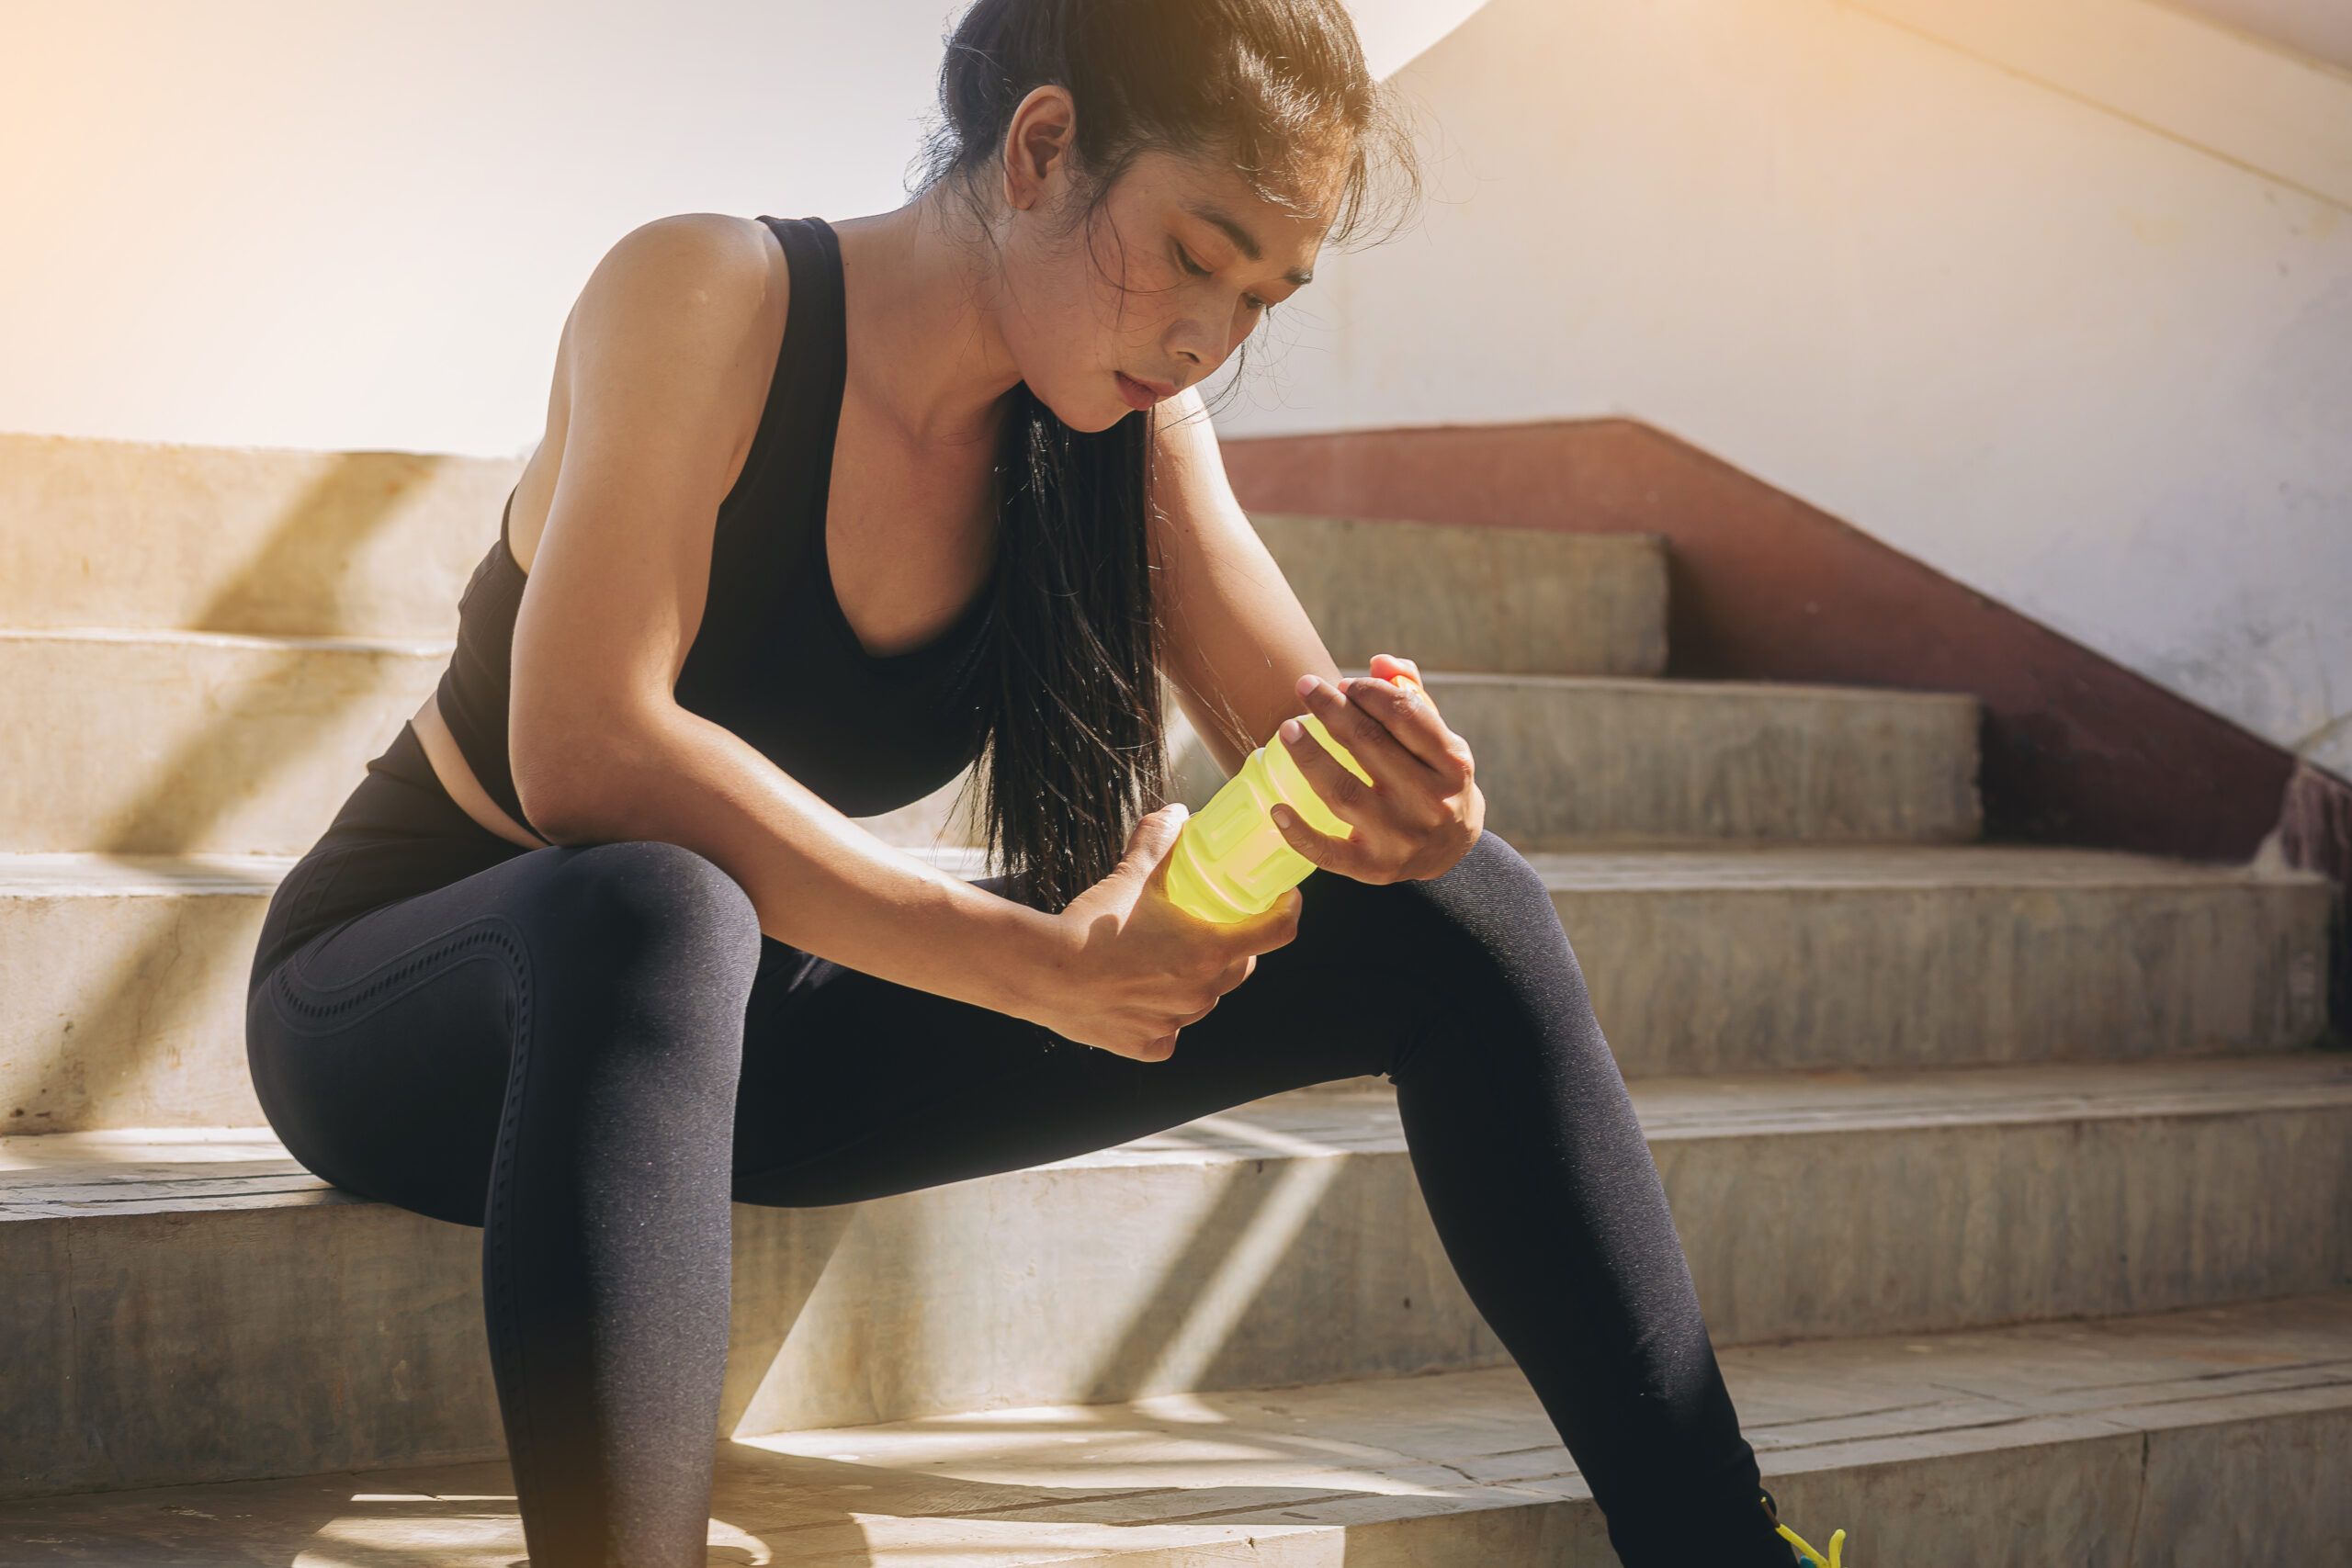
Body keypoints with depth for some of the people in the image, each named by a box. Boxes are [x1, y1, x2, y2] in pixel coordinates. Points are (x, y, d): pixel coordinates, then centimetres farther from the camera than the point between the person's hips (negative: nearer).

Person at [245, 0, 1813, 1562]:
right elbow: (581, 753, -32)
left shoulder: (1132, 425, -2)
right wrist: (1040, 964, -35)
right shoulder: (707, 298, -21)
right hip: (413, 998, -5)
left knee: (1458, 919, -6)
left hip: (747, 1021, 6)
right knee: (654, 913, -45)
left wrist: (1405, 802, -32)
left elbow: (1313, 745, -6)